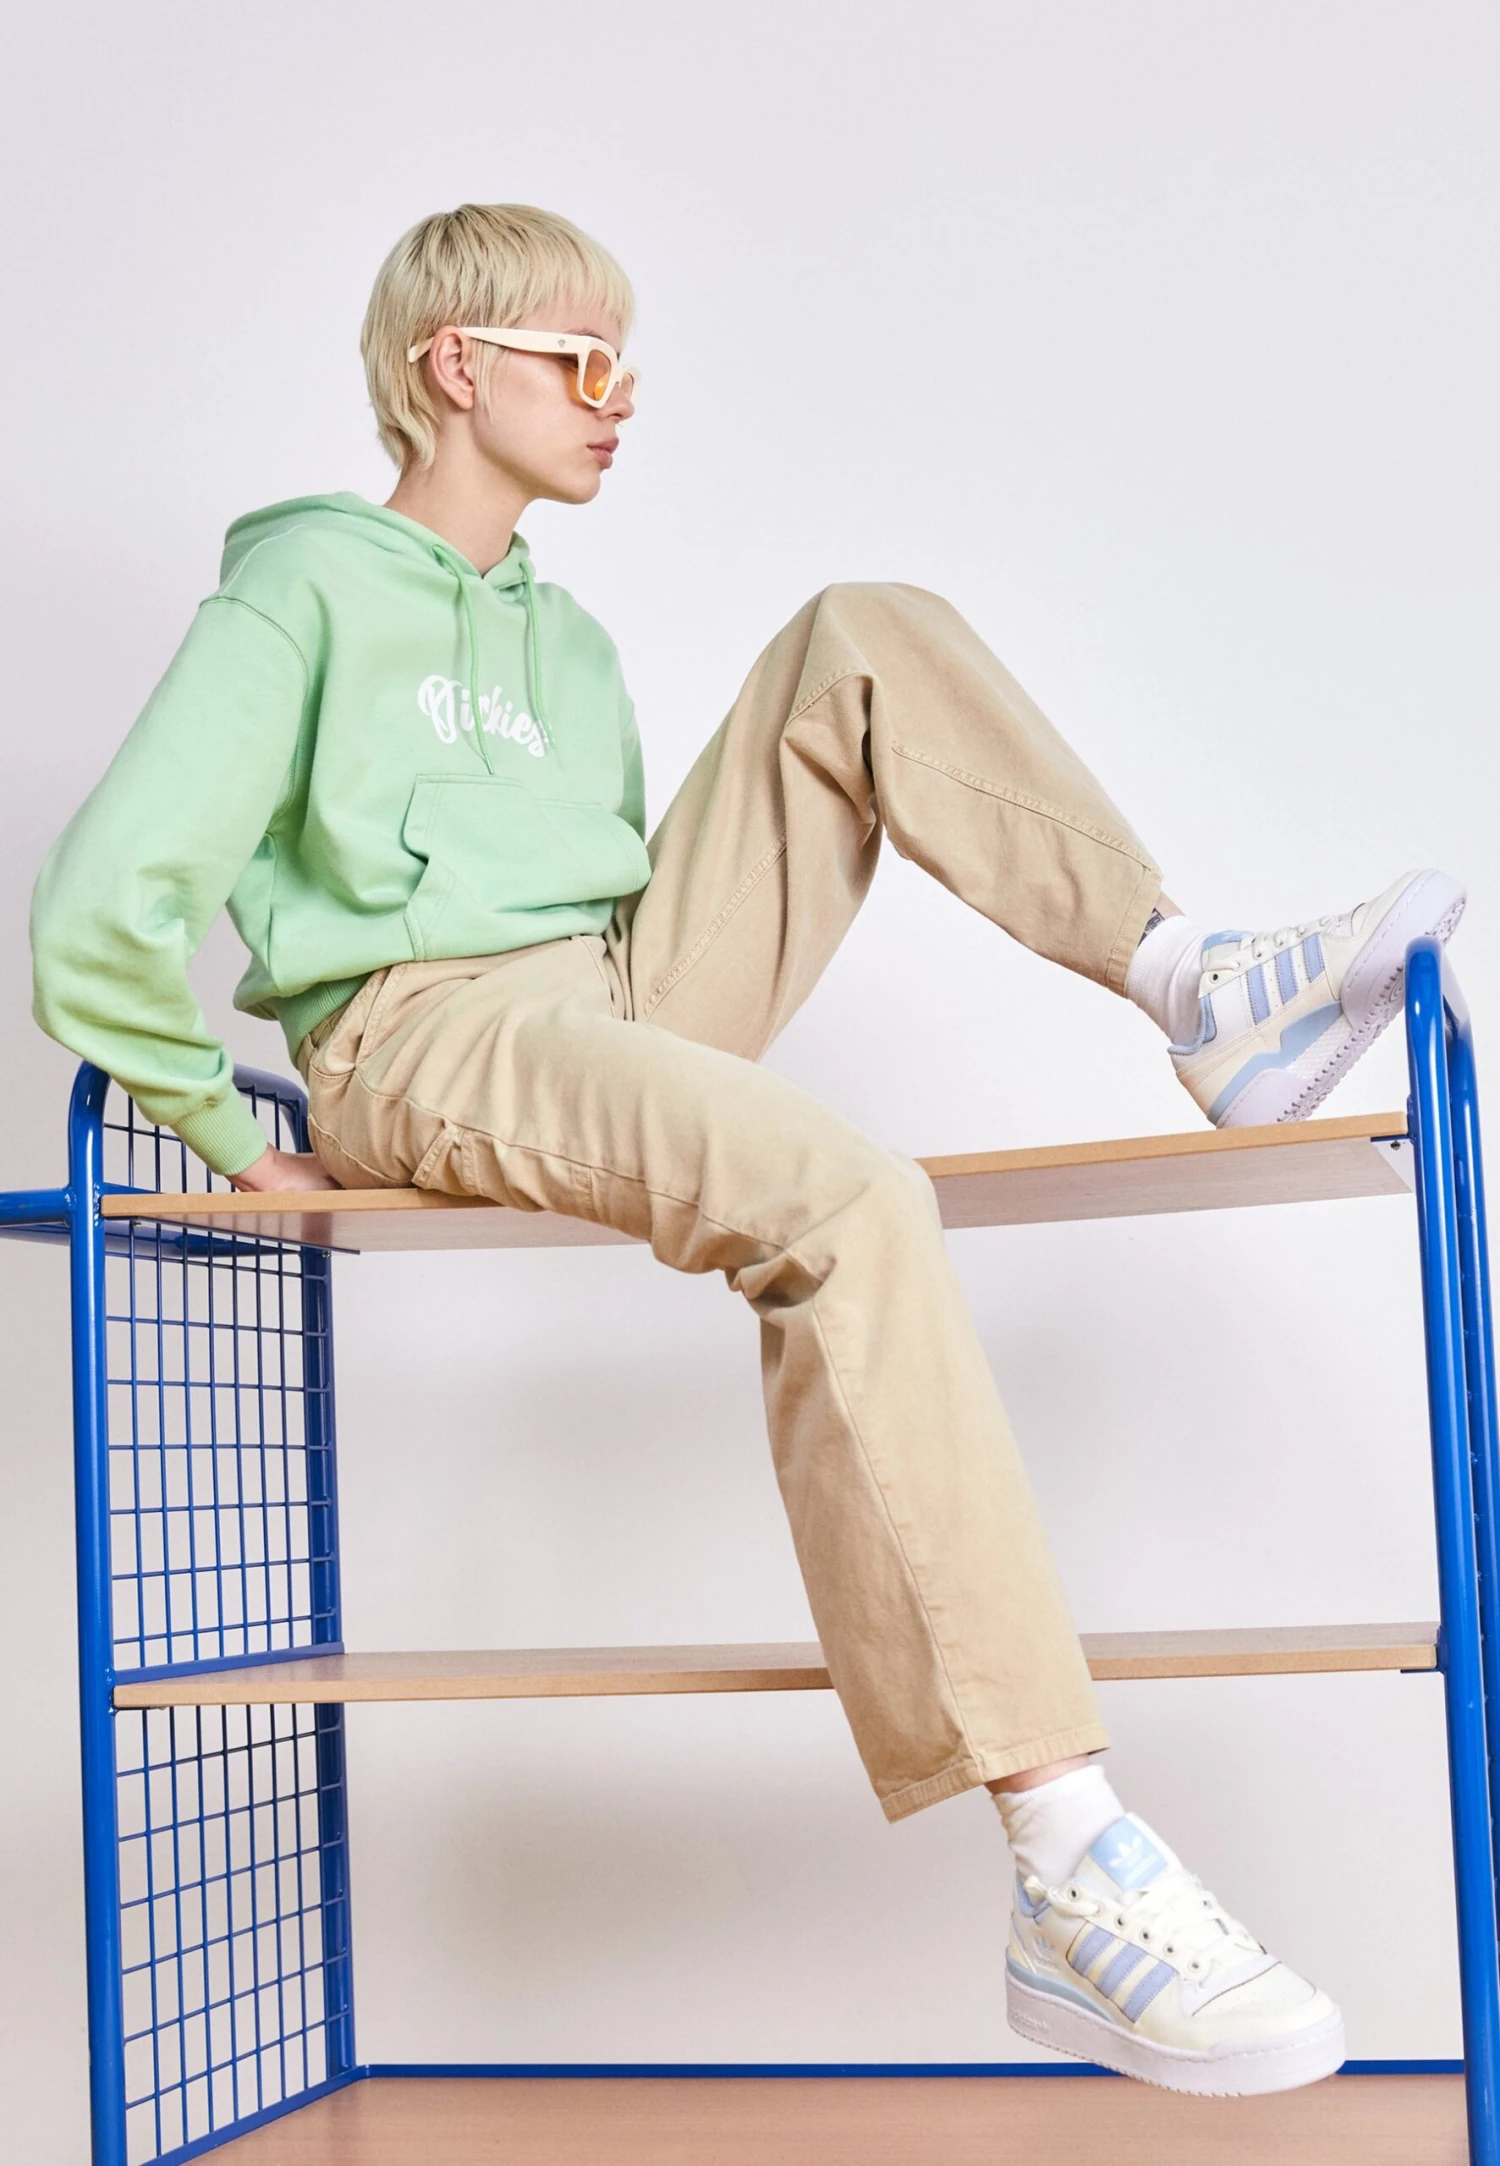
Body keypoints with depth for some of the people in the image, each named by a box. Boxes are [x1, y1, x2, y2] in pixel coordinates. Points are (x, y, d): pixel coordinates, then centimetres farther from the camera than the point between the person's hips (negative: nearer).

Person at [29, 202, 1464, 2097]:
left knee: (865, 640, -1)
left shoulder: (565, 639, 26)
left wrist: (675, 1035, 9)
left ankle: (1190, 981, -15)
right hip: (427, 1037, -8)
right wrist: (238, 1141, -6)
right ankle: (1071, 1873, -44)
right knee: (839, 1205, -37)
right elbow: (107, 906, -9)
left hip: (632, 999, 8)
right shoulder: (305, 588, 1)